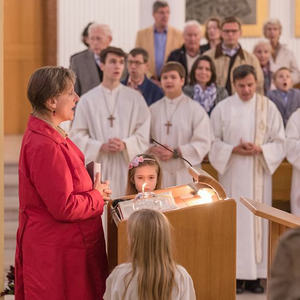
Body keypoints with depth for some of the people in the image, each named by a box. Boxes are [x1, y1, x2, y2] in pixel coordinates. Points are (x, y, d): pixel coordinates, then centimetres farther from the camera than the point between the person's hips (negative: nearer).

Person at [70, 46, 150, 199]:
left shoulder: (135, 98, 10)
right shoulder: (87, 100, 8)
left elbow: (143, 133, 5)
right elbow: (77, 135, 4)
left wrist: (125, 145, -13)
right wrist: (101, 147, -11)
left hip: (127, 165, 1)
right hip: (98, 165, 0)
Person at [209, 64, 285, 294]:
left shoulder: (268, 107, 3)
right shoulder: (223, 108, 2)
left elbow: (280, 143, 4)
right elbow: (213, 142, 3)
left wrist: (260, 149, -14)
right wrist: (233, 150, -14)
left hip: (259, 174, 1)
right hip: (232, 174, -1)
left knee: (257, 220, 0)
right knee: (234, 220, -3)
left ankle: (255, 275, 4)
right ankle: (236, 274, 1)